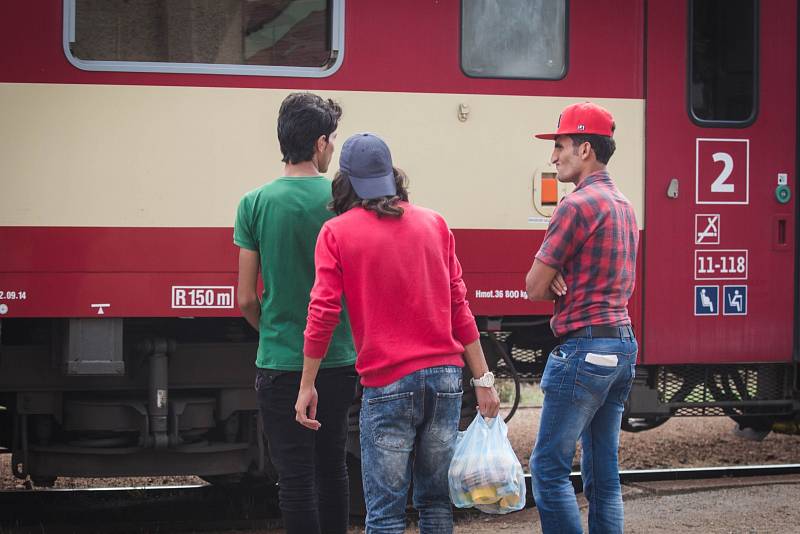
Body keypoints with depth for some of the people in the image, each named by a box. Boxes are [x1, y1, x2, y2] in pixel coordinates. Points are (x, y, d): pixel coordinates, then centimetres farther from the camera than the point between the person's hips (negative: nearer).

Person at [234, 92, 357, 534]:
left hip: (280, 365, -2)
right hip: (338, 362, 2)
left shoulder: (255, 204, -6)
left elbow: (246, 298, -2)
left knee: (294, 474, 3)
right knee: (332, 465, 18)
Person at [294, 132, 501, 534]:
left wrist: (307, 386, 4)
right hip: (445, 377, 4)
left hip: (387, 382, -4)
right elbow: (459, 308, 8)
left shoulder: (337, 233, 0)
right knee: (436, 501, 12)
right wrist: (483, 379, 10)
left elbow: (322, 314, -4)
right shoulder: (433, 224, 9)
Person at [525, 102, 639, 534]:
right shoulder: (623, 205, 16)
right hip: (623, 344, 9)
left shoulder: (577, 205, -13)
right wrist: (564, 281, 2)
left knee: (548, 468, -5)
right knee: (603, 472, 10)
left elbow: (534, 288, -11)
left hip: (584, 348, -9)